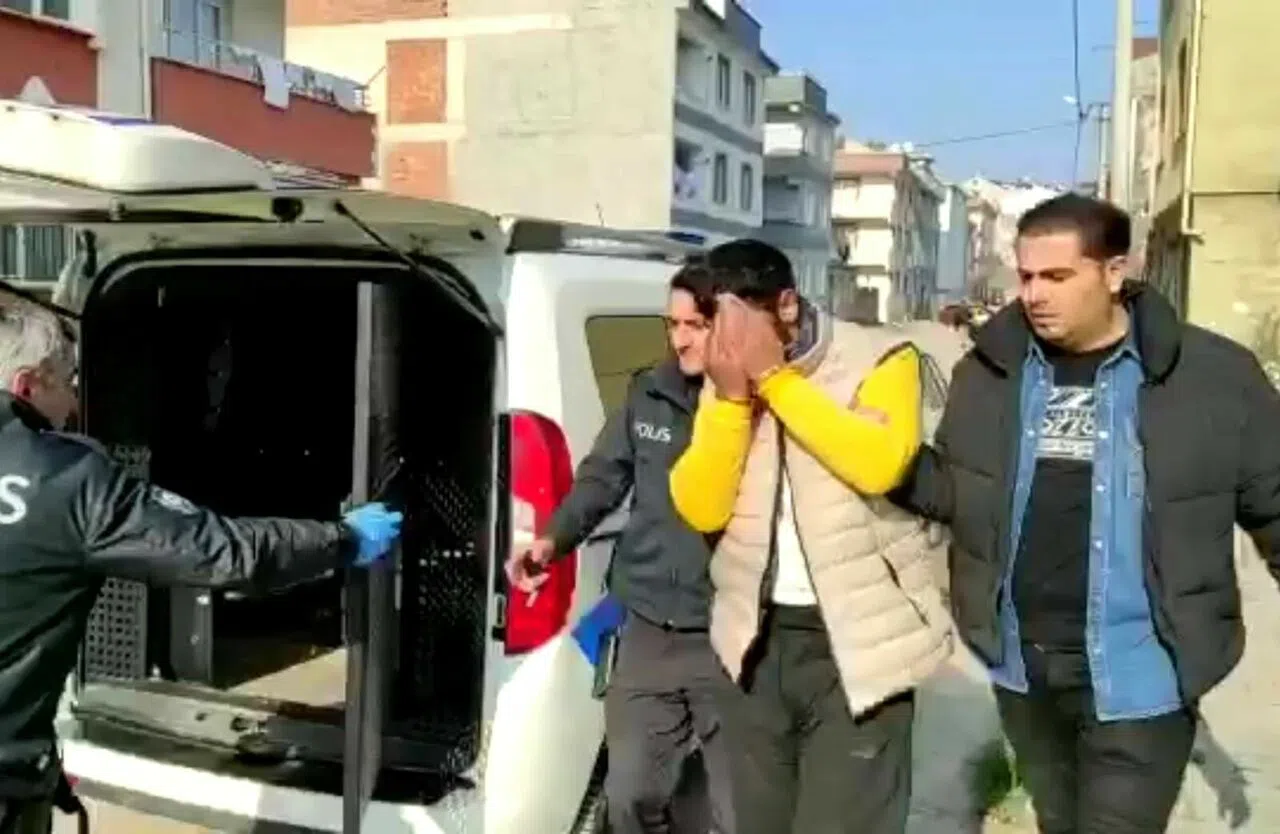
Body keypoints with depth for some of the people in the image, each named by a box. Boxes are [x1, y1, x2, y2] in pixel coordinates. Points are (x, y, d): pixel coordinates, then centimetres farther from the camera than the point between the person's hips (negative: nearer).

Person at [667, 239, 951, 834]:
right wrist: (731, 396, -15)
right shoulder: (723, 383, 5)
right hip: (757, 641, 5)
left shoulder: (878, 357, -8)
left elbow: (880, 465, -25)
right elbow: (700, 509, -4)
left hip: (858, 644, -5)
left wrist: (775, 377, -21)